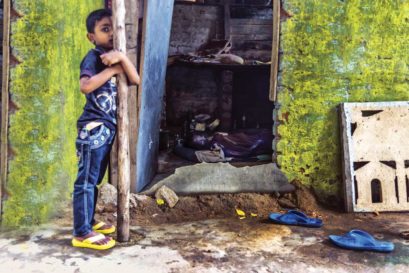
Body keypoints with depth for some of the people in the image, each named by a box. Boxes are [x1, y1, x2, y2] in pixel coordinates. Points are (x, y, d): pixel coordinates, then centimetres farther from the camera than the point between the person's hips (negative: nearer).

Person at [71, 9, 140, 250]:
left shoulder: (110, 57, 14)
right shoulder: (94, 57, -9)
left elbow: (136, 80, 0)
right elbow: (85, 85, -28)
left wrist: (122, 57, -15)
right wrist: (114, 69, -18)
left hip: (107, 127, 9)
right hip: (94, 127, -9)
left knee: (95, 179, 16)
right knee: (86, 180, -4)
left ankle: (89, 222, 28)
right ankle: (82, 233, 1)